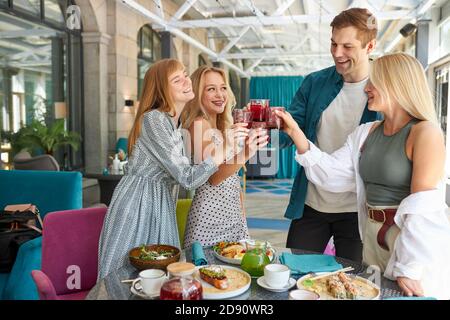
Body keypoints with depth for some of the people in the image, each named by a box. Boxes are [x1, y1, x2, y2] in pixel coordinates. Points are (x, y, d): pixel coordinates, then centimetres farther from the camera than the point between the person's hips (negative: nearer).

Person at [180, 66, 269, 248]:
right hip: (210, 215, -8)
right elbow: (213, 178, -21)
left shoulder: (223, 127, 12)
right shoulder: (199, 124, -11)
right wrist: (244, 155, -36)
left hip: (234, 214, 8)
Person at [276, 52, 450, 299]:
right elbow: (331, 174, -1)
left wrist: (408, 269, -23)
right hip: (373, 239, 6)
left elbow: (422, 207, -20)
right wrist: (296, 133, -8)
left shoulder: (425, 133, -14)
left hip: (413, 239, -6)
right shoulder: (366, 134, 7)